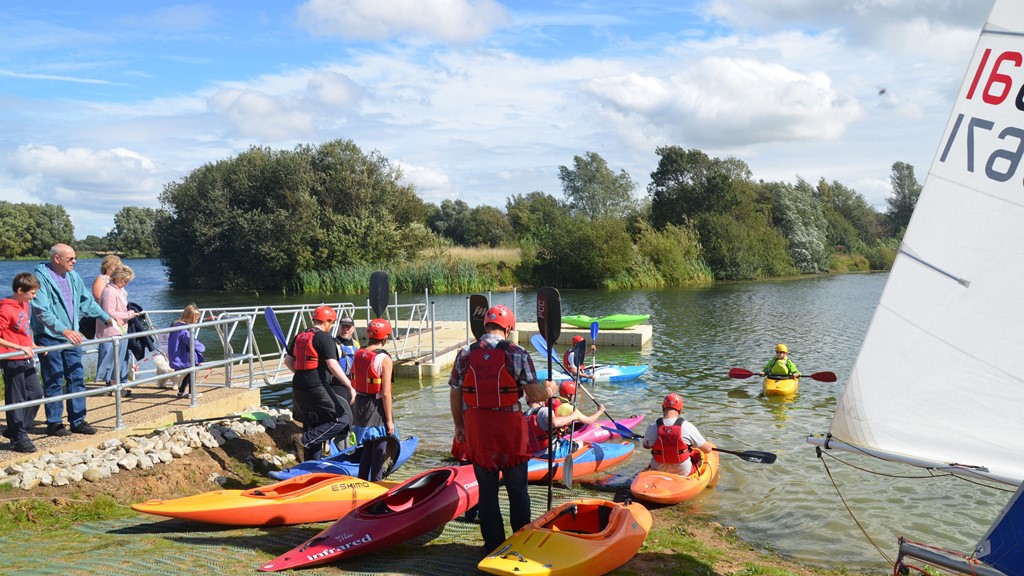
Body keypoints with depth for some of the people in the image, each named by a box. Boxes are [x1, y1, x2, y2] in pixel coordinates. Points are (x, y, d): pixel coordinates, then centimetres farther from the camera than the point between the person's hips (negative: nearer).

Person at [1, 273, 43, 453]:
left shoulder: (25, 306, 10)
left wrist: (33, 346, 10)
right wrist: (20, 348, -24)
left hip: (26, 359, 8)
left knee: (36, 393, 10)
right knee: (16, 400, 0)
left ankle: (15, 430, 22)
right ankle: (18, 438, 10)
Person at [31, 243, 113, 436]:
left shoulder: (73, 276, 9)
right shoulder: (41, 277, -14)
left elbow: (87, 301, 21)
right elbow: (42, 311, -22)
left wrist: (106, 317, 17)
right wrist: (64, 330, -30)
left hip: (72, 337, 7)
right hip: (49, 338, -7)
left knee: (77, 378, 7)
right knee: (54, 382, 0)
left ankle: (78, 420, 15)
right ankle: (54, 423, 11)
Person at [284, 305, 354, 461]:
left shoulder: (299, 337, 14)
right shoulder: (324, 338, -11)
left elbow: (288, 361, 20)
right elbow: (333, 365, -19)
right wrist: (350, 387, -17)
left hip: (299, 389, 9)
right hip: (317, 388, -9)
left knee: (311, 426, 18)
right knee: (342, 419, -5)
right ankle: (307, 439, -13)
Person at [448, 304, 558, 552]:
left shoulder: (465, 355, -1)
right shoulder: (517, 354, -10)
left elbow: (455, 395, 5)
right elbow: (534, 395, -11)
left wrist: (459, 425, 18)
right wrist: (549, 391, 10)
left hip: (477, 431, 2)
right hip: (510, 431, -2)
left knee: (487, 490, 12)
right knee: (517, 490, 13)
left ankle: (493, 544, 18)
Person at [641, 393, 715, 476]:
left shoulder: (652, 427, -13)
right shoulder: (687, 426, -18)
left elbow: (646, 446, 8)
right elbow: (707, 449, -9)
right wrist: (711, 445, 16)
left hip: (658, 472, 1)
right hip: (683, 472, -1)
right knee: (697, 453, 28)